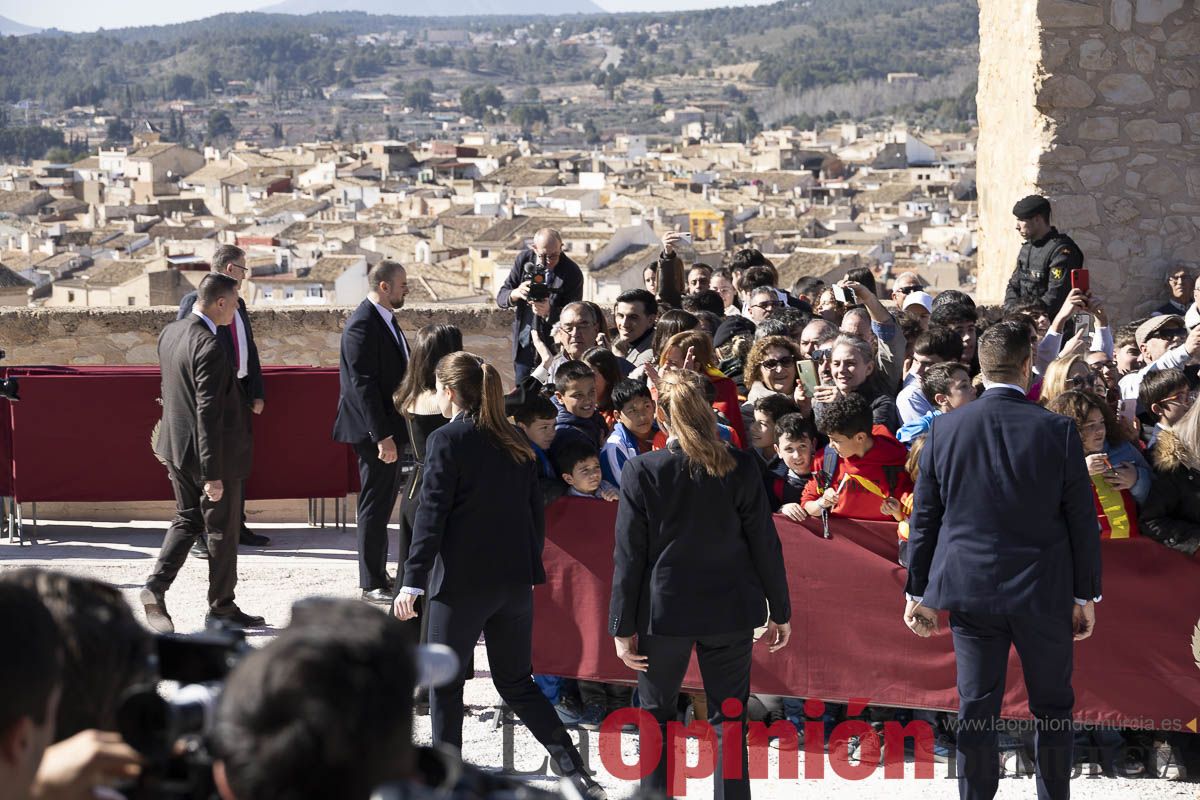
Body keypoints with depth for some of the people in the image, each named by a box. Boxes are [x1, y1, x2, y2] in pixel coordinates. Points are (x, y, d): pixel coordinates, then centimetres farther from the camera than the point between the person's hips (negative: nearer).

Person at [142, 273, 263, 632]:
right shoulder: (209, 347, -24)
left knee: (187, 520, 19)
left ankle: (156, 586, 1)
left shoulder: (170, 333, 3)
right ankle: (221, 608, 18)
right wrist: (212, 474, -24)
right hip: (212, 453, -8)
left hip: (176, 447, 8)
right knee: (222, 530, 7)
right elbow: (208, 414, -25)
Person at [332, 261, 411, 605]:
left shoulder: (384, 319, 12)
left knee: (383, 501, 16)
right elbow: (363, 385, -23)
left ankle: (378, 574, 26)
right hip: (374, 429, -10)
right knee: (376, 504, -4)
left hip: (388, 426, 10)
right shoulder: (362, 326, -19)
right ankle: (371, 584, 3)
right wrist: (382, 436, -25)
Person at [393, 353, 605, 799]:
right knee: (516, 682, 13)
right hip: (515, 580, 6)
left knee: (446, 682, 9)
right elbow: (535, 511, 12)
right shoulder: (513, 441, 9)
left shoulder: (448, 440, -10)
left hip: (462, 582, -6)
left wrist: (413, 580, -13)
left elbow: (432, 515, -14)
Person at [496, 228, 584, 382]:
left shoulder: (572, 273, -14)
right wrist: (516, 294, -25)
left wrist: (549, 312, -35)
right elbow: (501, 297, -1)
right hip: (523, 345, 4)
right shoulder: (524, 259, -3)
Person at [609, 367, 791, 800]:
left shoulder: (641, 471, -11)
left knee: (655, 717, 15)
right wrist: (779, 611, 9)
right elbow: (764, 544, -2)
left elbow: (629, 555, -8)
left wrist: (623, 627, -1)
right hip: (730, 611, 1)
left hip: (663, 612, -1)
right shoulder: (740, 468, -6)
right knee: (728, 720, 9)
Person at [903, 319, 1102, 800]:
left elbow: (924, 518, 3)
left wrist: (918, 593, 11)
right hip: (1044, 594, -1)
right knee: (1052, 707, 13)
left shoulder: (944, 430, -3)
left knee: (976, 711, 5)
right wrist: (1086, 595, 6)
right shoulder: (1057, 431, -8)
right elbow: (1082, 521, -4)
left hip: (970, 590, 1)